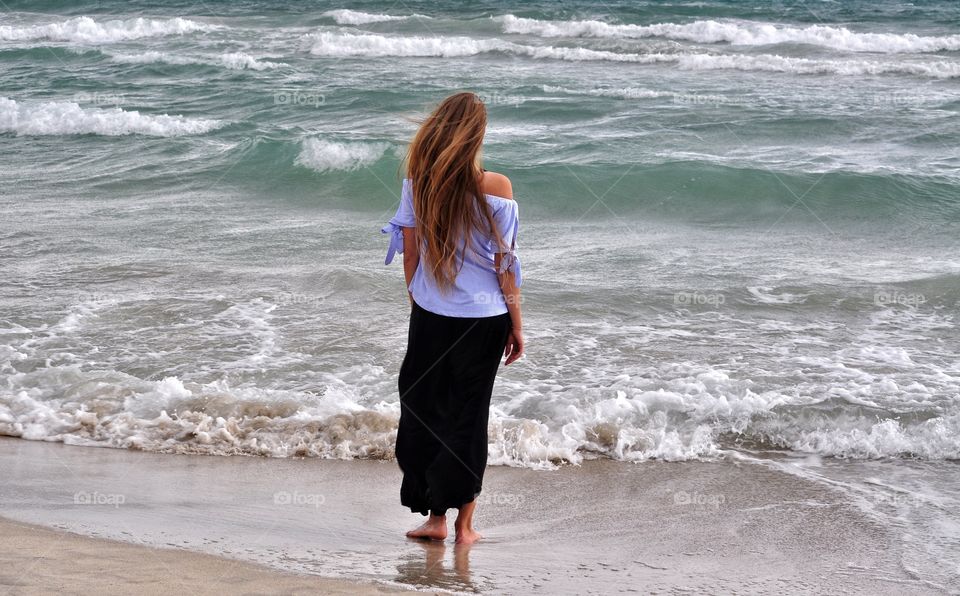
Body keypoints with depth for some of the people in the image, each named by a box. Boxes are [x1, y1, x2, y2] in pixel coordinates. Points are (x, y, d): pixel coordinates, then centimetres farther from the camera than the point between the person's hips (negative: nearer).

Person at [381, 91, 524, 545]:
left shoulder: (417, 182, -6)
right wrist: (517, 322, 1)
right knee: (469, 414, 8)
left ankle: (434, 515, 14)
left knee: (424, 409, 13)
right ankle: (464, 523, 13)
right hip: (483, 319, -1)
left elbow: (409, 252, 1)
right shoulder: (494, 187, -13)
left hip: (430, 316, 2)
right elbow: (505, 263, -9)